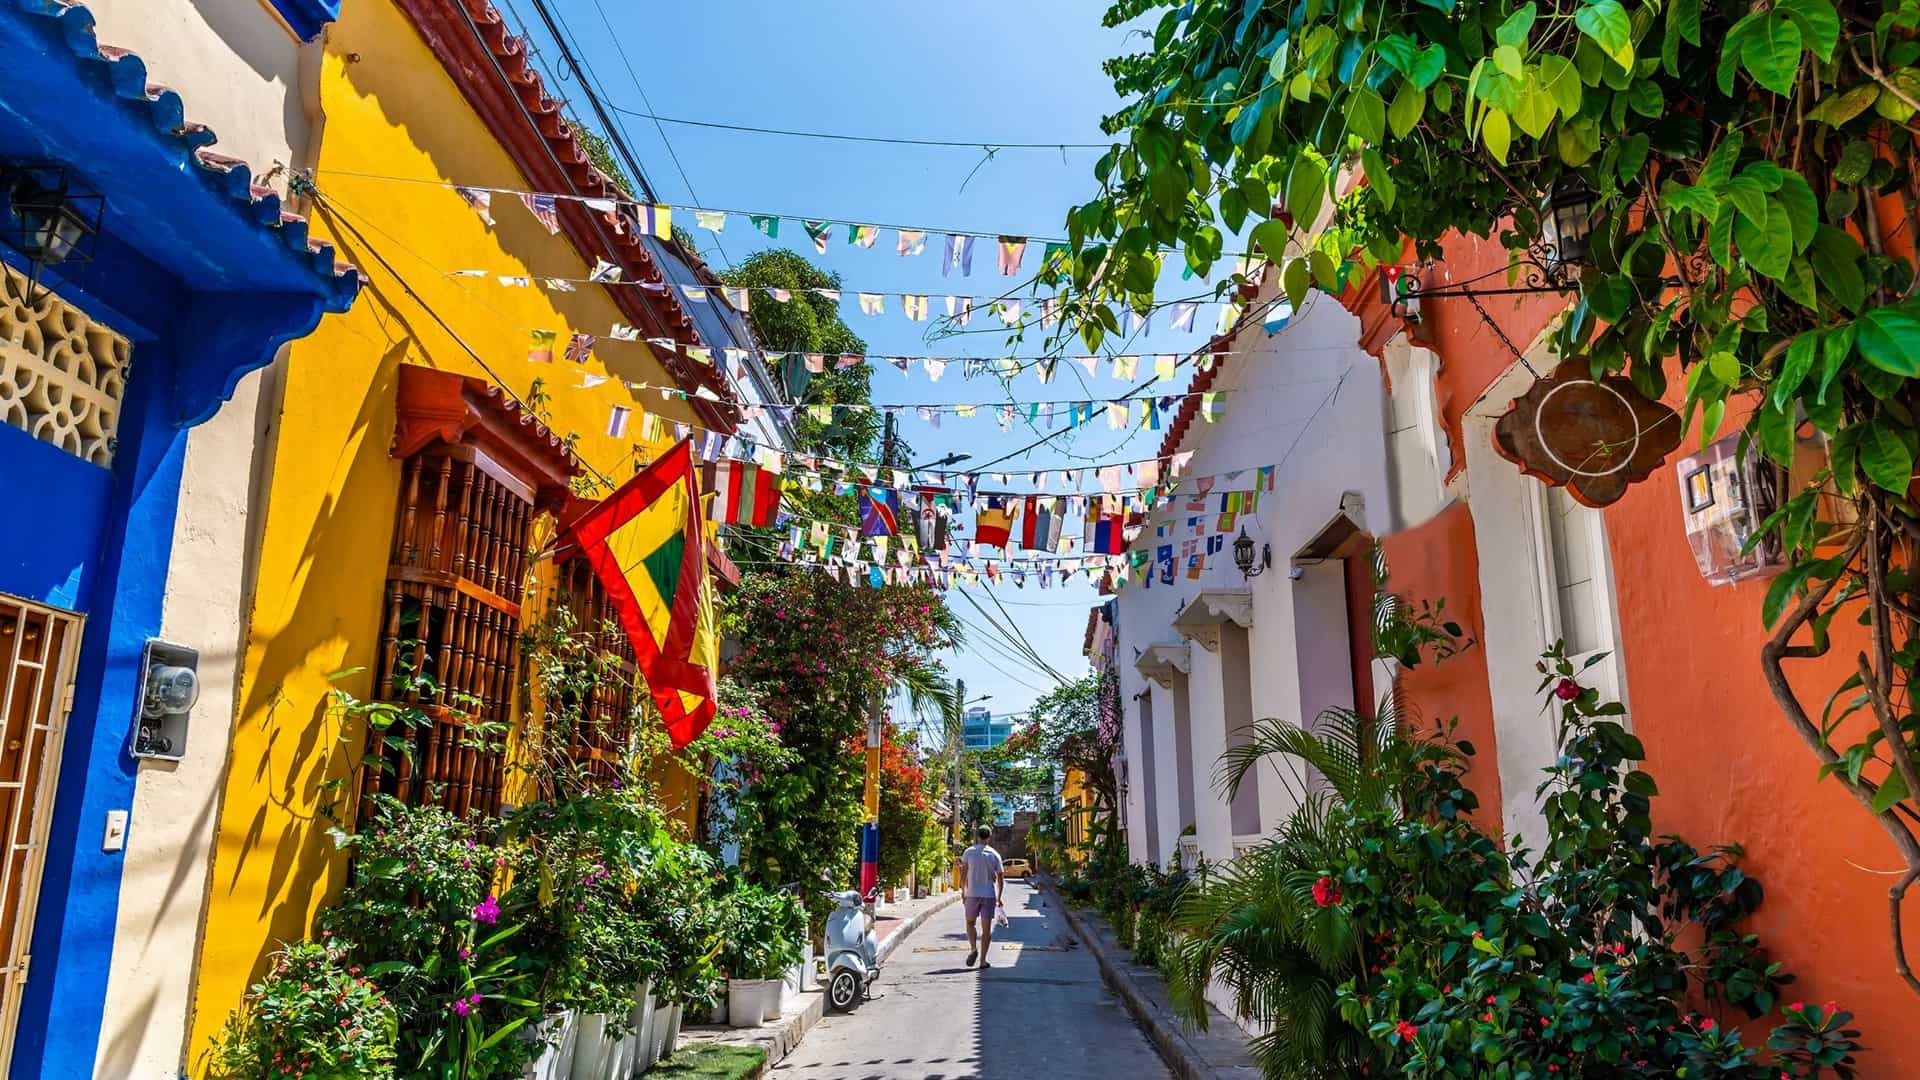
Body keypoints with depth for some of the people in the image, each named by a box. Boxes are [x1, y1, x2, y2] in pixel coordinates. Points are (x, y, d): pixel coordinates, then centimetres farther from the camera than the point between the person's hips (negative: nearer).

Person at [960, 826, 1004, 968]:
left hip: (972, 894, -1)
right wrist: (1000, 897, 14)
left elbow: (964, 873, -5)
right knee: (986, 928, 5)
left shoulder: (969, 852, -2)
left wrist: (963, 892, 4)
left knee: (970, 922, 16)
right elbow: (1000, 879, 4)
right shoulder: (994, 855, 2)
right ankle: (983, 960, 2)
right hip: (989, 895, 1)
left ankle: (973, 949, -4)